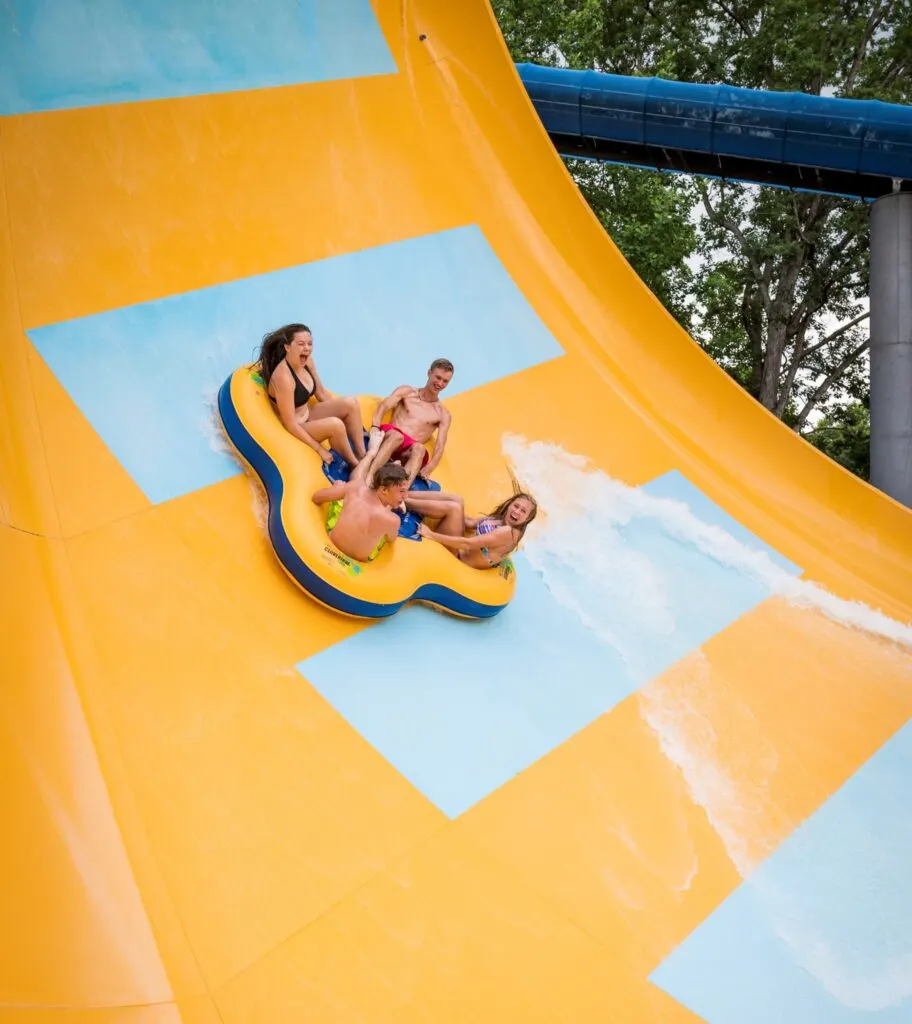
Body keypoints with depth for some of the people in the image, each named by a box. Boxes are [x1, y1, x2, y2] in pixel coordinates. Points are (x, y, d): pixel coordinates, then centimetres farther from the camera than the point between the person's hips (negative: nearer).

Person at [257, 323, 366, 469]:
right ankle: (355, 465, -6)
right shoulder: (283, 377, -30)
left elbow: (322, 394, 12)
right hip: (293, 431, -9)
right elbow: (291, 425, -27)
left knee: (351, 404, -6)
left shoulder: (307, 361, -6)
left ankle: (363, 456, -1)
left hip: (308, 415, 9)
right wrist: (319, 449, -22)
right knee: (335, 424, -30)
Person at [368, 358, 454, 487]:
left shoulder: (443, 414, 16)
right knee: (397, 435, -37)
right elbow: (383, 407, 2)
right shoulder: (407, 391, 18)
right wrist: (374, 429, -19)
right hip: (389, 437, 0)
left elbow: (440, 446, 3)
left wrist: (429, 468, -18)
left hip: (409, 451, 0)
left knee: (419, 448, -36)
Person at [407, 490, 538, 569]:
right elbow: (471, 522, 10)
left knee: (454, 507, -20)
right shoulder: (499, 518, 5)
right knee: (456, 500, -2)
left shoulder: (509, 532, -21)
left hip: (456, 558, -8)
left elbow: (468, 544, -24)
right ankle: (405, 495, -3)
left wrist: (432, 535, -24)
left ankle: (402, 501, -10)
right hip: (459, 548, 8)